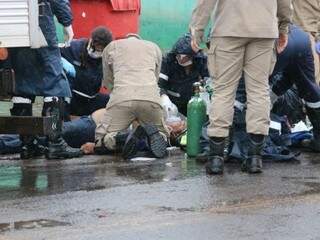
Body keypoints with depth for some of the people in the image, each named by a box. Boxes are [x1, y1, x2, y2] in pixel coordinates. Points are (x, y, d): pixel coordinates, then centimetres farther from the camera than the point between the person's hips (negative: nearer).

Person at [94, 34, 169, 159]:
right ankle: (153, 134, -13)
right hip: (151, 99, 2)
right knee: (162, 134, 22)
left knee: (100, 142, 8)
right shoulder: (154, 47, 31)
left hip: (121, 99, -1)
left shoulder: (111, 47, 27)